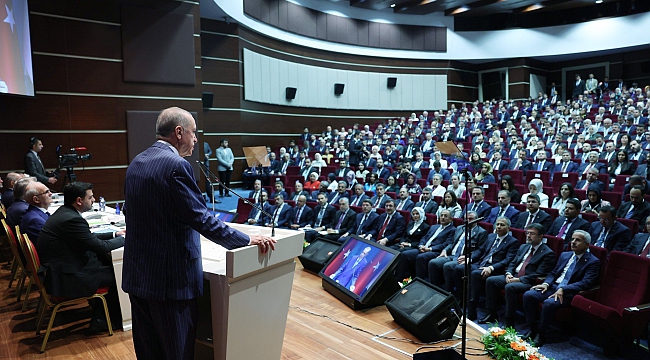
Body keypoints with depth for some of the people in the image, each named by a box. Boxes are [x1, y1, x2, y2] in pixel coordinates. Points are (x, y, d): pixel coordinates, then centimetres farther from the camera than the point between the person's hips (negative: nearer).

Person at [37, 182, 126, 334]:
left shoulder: (63, 212, 6)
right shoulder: (72, 219, -25)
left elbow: (90, 238, 15)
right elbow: (101, 246, -20)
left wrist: (115, 234, 10)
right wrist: (124, 239, -4)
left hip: (58, 269, 10)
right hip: (65, 279, -10)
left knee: (108, 262, 15)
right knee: (118, 275, -2)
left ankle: (100, 318, 19)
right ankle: (116, 320, 20)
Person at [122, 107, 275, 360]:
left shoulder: (136, 163, 9)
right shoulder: (176, 165, -18)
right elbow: (201, 219, -21)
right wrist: (247, 240, -12)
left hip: (137, 274, 9)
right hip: (169, 277, -9)